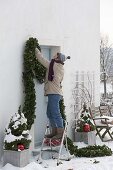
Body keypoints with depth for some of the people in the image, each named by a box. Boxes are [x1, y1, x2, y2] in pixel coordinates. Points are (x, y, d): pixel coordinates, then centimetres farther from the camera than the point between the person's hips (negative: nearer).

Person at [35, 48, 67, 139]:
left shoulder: (54, 65, -8)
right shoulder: (60, 67, 16)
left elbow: (41, 59, -4)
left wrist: (36, 50, 9)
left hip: (54, 93, -10)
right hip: (54, 93, 10)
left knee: (55, 113, -8)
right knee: (50, 113, 15)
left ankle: (60, 132, -6)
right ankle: (54, 131, 20)